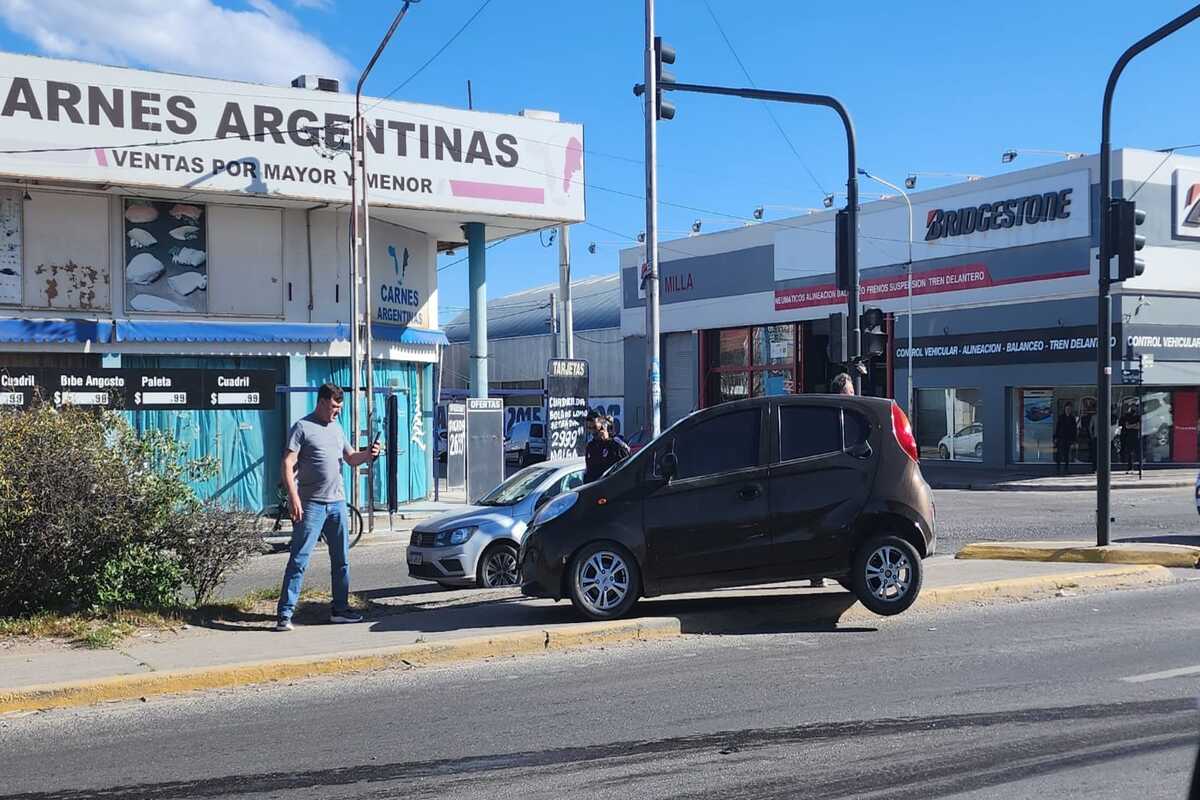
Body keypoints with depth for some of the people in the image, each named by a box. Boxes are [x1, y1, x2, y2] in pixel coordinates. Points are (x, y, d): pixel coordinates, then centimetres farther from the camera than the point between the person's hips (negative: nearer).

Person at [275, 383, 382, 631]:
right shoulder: (302, 428, -6)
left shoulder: (336, 428, 15)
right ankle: (284, 614, -4)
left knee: (341, 560, 12)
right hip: (311, 505, -7)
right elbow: (288, 464, -12)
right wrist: (294, 498, -21)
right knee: (299, 561, -7)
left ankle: (340, 609, 22)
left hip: (337, 503, 7)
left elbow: (351, 459, 20)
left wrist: (367, 454, -2)